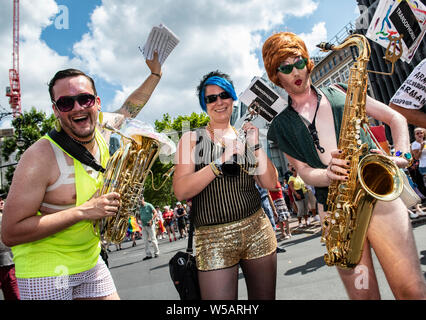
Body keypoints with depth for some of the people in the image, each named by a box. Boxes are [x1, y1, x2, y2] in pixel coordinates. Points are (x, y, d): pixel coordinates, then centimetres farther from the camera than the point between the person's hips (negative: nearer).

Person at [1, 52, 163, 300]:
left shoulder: (101, 127, -4)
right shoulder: (40, 157, -23)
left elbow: (128, 110, 18)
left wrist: (155, 73, 18)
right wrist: (83, 211, -29)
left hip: (90, 260, 6)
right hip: (45, 271, -6)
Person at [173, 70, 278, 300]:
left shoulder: (246, 136, 9)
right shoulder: (192, 139, 1)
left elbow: (270, 183, 3)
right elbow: (180, 192, -12)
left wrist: (255, 146, -7)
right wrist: (221, 161, -18)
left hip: (257, 230, 4)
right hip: (213, 238, -3)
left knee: (265, 296, 15)